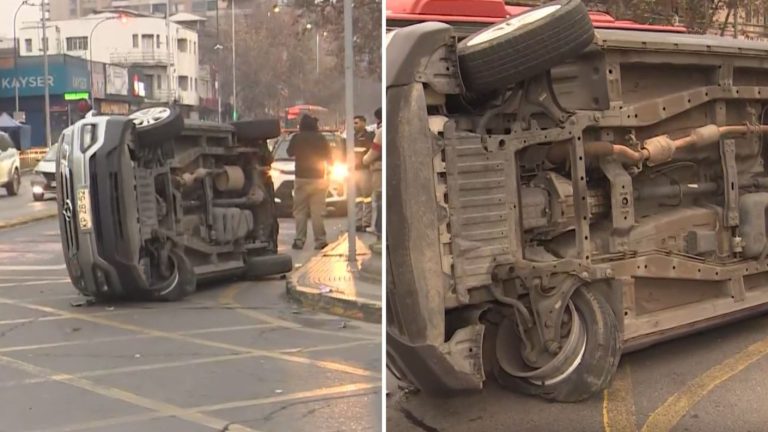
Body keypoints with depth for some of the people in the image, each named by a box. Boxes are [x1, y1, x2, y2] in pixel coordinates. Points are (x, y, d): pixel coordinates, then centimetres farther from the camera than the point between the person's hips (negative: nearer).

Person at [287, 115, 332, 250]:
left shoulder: (297, 138, -2)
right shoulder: (321, 138, 0)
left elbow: (290, 152, 13)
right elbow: (329, 157, 6)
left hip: (302, 178, -1)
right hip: (318, 179, 1)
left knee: (300, 211, 3)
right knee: (317, 211, 1)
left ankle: (299, 240, -2)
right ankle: (320, 240, -3)